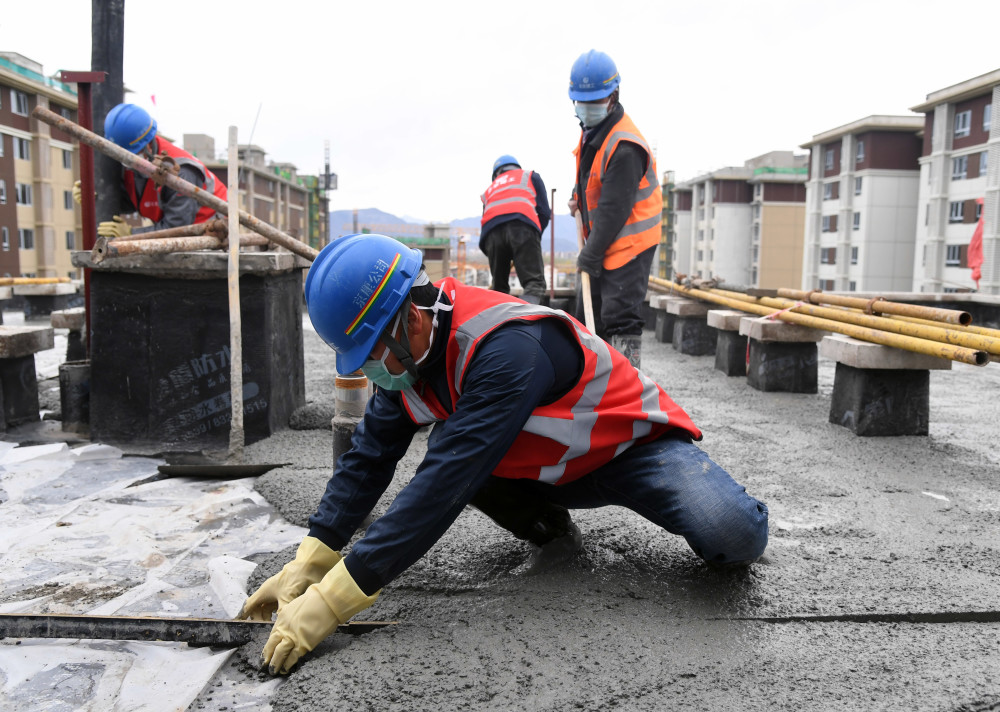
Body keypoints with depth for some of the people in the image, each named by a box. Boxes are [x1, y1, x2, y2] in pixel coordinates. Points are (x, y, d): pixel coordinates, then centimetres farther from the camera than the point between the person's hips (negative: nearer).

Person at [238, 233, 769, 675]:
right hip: (550, 467, 7)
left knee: (735, 537, -29)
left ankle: (718, 511, 9)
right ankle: (547, 526, 7)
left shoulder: (507, 347, -39)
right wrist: (307, 564, -17)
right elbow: (369, 456, -8)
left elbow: (443, 487, -43)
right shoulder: (412, 350, -12)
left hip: (633, 443, -6)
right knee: (446, 449, -20)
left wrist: (331, 602, -42)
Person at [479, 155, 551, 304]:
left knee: (499, 288, 13)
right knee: (535, 283, -12)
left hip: (491, 231, 4)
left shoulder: (490, 189, 39)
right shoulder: (530, 176, 32)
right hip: (522, 226, -3)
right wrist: (535, 238, 30)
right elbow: (544, 212, 19)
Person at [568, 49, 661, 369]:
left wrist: (590, 255, -21)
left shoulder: (625, 147, -25)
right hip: (600, 240, 10)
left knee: (619, 318, -14)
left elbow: (614, 210, -25)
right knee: (589, 312, 16)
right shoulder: (592, 126, 6)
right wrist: (579, 196, 12)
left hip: (628, 243, -10)